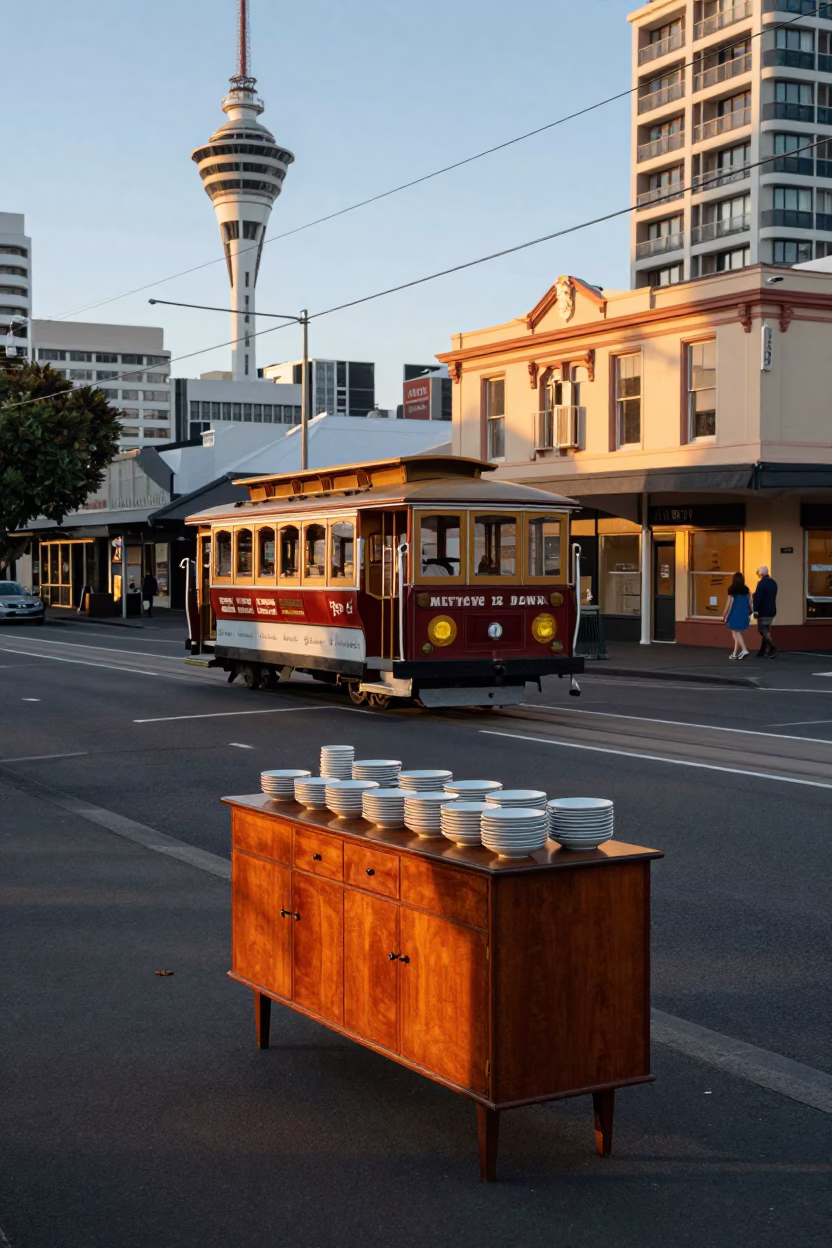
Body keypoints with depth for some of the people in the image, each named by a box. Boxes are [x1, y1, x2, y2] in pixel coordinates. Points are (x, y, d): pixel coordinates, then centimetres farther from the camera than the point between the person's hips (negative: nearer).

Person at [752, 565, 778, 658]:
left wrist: (755, 610, -16)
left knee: (763, 630, -7)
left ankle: (772, 647, -19)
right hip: (772, 610, 9)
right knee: (766, 630, 11)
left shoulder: (761, 583, -15)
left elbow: (757, 597, -19)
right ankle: (762, 651, 12)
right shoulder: (773, 582, 13)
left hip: (763, 611, -9)